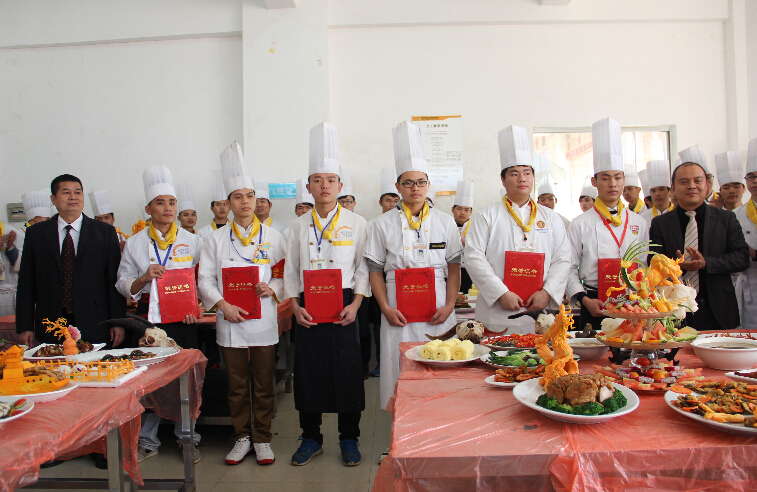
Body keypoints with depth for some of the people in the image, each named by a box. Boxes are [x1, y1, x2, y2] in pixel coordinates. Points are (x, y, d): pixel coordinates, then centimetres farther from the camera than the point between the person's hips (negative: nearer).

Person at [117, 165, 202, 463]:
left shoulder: (191, 241, 7)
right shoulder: (135, 243, 7)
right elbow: (124, 286, 6)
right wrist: (145, 277, -12)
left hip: (183, 319, 0)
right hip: (149, 318, 0)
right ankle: (147, 441, 22)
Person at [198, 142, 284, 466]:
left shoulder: (272, 237, 5)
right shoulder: (216, 240, 6)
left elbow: (285, 275, 6)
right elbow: (205, 280, 3)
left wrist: (271, 288, -14)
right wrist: (223, 305, -12)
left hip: (263, 321, 0)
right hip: (230, 322, 1)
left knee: (264, 384, 7)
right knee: (237, 385, 11)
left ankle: (262, 439, 23)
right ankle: (242, 438, 27)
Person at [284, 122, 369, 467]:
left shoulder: (356, 224, 3)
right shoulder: (298, 227, 9)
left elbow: (363, 268, 1)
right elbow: (290, 271, 10)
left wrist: (355, 304, -9)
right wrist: (295, 306, -2)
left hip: (343, 306, -2)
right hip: (307, 310, 2)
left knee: (347, 371, 2)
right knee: (308, 371, 7)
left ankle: (349, 439, 21)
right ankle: (311, 438, 25)